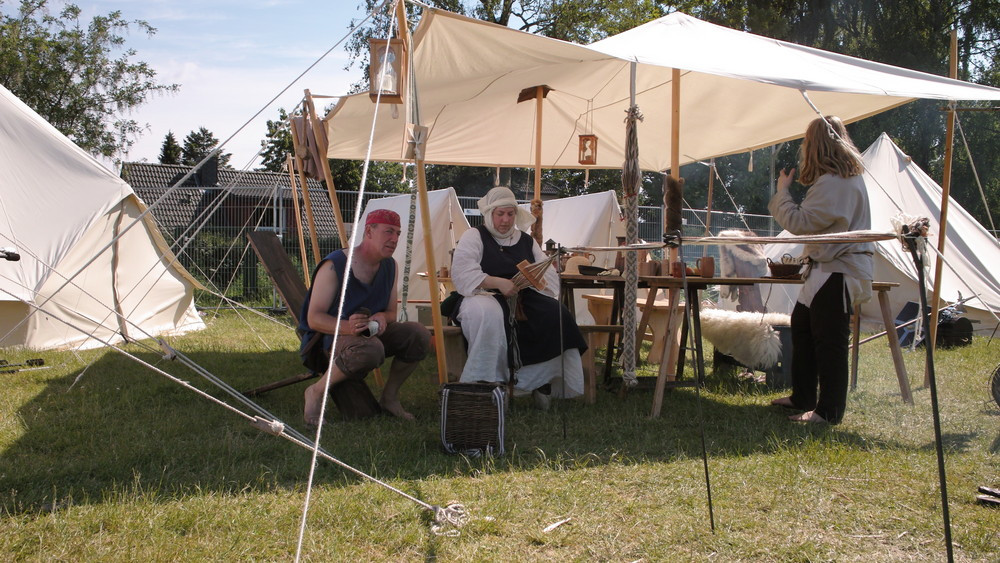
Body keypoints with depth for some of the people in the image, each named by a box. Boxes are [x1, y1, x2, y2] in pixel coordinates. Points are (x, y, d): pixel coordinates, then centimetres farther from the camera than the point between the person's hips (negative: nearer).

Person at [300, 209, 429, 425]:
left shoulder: (390, 266, 4)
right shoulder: (334, 265, -18)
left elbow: (391, 313, 10)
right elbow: (314, 318, -19)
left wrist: (381, 318, -17)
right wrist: (346, 326, -39)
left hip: (373, 333, 7)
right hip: (334, 335, -7)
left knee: (419, 334, -18)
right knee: (370, 350, -39)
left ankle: (389, 397, 2)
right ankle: (316, 392, -16)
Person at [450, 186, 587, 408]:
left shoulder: (526, 241, 22)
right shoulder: (474, 236, 6)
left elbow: (549, 275, 15)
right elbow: (462, 274, -10)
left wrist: (529, 281, -8)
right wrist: (499, 283, -21)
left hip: (523, 299, 5)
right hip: (485, 297, -4)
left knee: (555, 315, -24)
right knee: (489, 316, -40)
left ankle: (543, 381, -13)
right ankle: (483, 385, -31)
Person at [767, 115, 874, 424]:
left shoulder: (831, 182, -20)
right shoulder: (850, 176, 15)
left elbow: (800, 223, -21)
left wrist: (782, 191, -7)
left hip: (837, 272, -11)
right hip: (830, 266, 11)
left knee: (828, 340, -6)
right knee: (802, 325, 18)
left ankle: (828, 411, 1)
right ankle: (803, 397, 27)